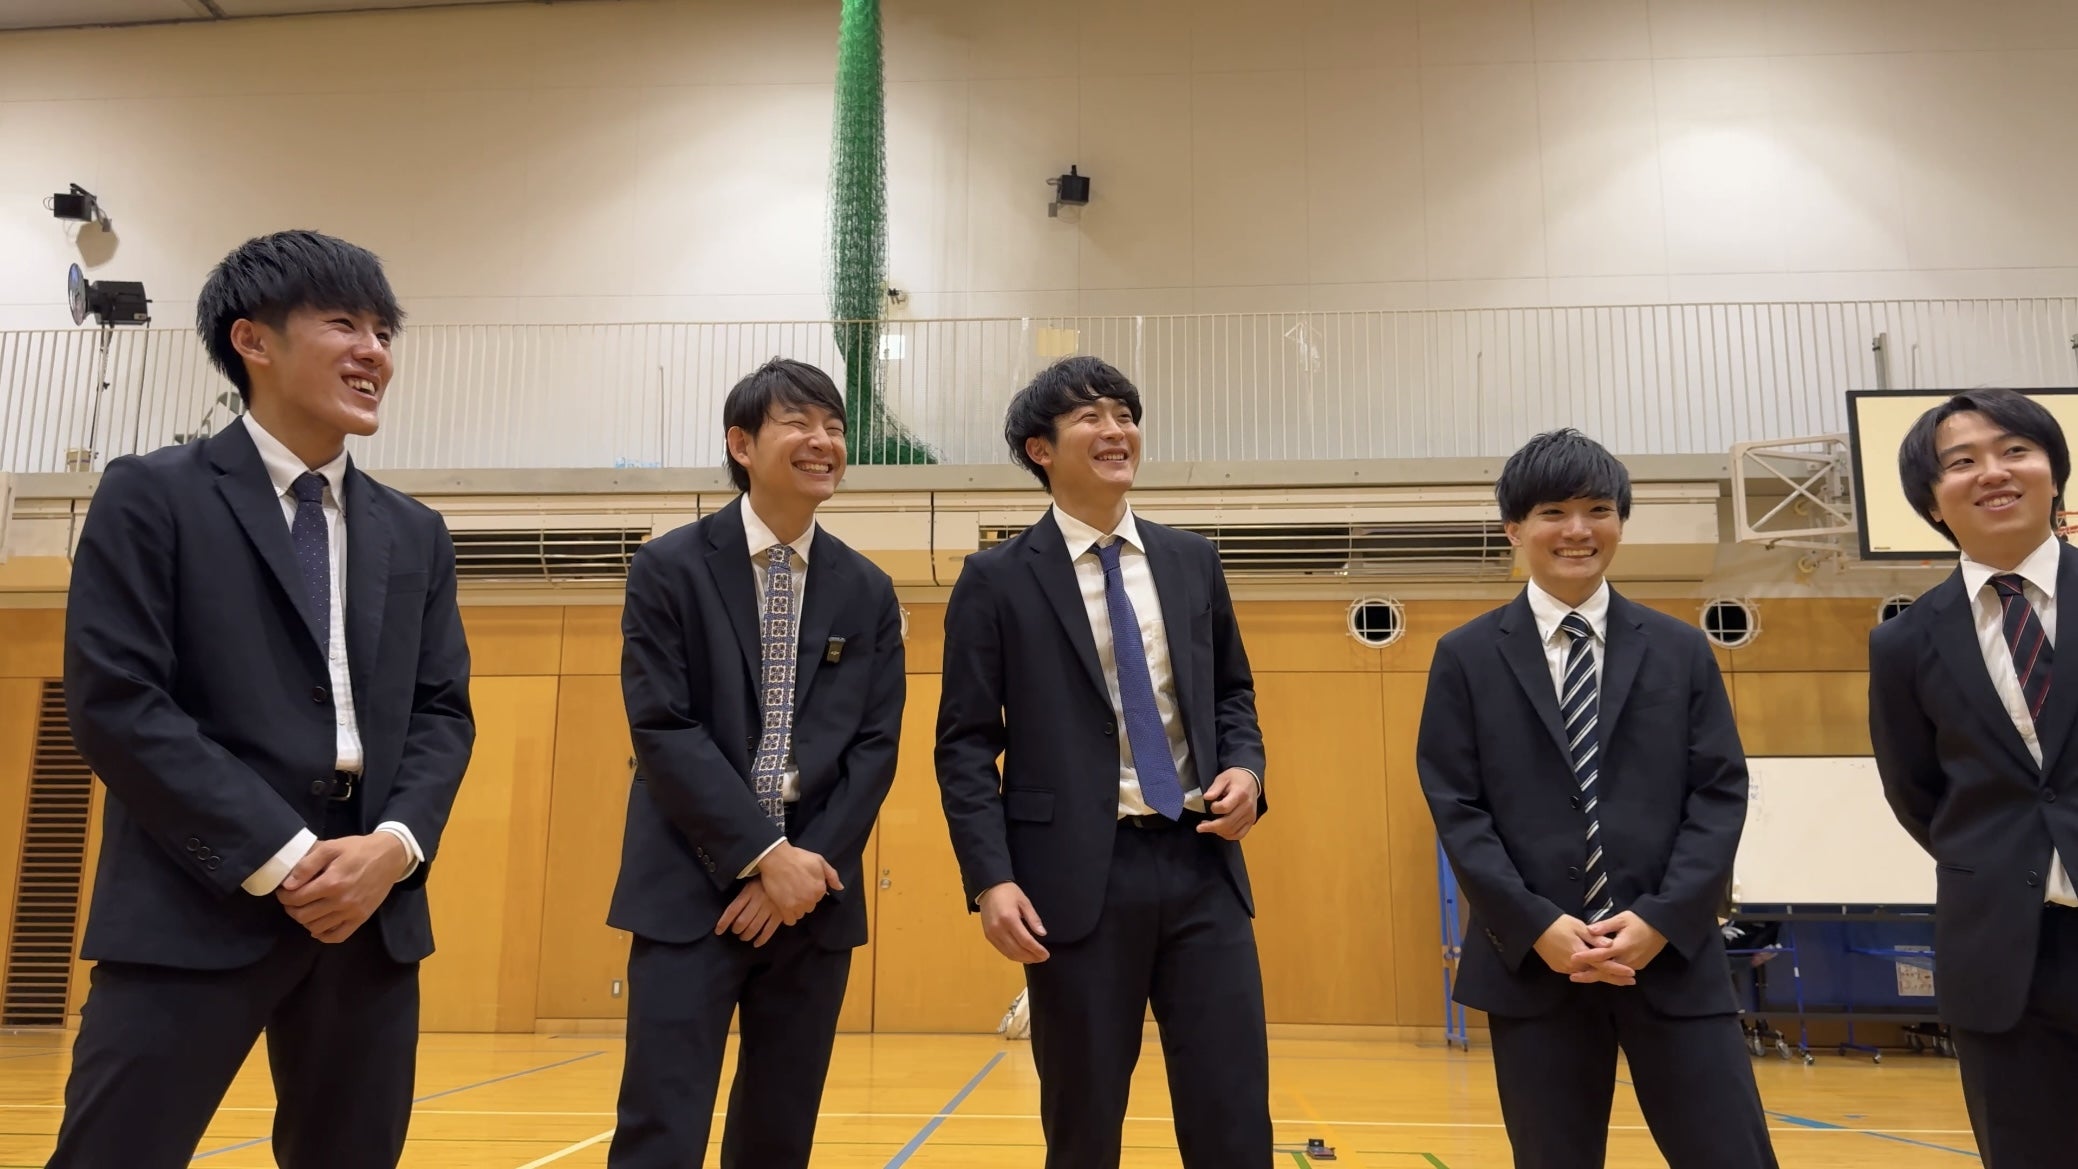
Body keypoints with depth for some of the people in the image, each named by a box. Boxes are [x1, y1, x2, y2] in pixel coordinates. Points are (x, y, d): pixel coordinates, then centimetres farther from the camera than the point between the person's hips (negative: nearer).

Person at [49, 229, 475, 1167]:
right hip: (200, 903, -4)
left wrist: (396, 843, -8)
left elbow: (443, 712, 11)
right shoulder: (152, 497, 0)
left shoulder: (415, 534, 14)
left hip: (371, 907, 5)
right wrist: (280, 858, -14)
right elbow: (114, 704, -8)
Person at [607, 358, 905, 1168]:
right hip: (693, 889, -3)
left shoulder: (868, 592, 8)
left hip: (817, 895, 3)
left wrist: (809, 869, -8)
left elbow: (875, 747, 4)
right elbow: (661, 731, -8)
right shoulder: (669, 569, -1)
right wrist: (766, 856, -14)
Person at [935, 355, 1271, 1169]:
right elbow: (965, 744, -3)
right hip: (1078, 874, -3)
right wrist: (991, 879, -13)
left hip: (1200, 863, 3)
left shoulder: (1192, 560, 12)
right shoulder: (997, 580, -1)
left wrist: (1245, 767, -1)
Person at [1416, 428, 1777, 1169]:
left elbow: (1722, 791, 4)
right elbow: (1456, 807, 0)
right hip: (1532, 963, -1)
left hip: (1674, 954, 1)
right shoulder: (1467, 657, 5)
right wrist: (1536, 927, -11)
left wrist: (1663, 918, -10)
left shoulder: (1681, 650, 11)